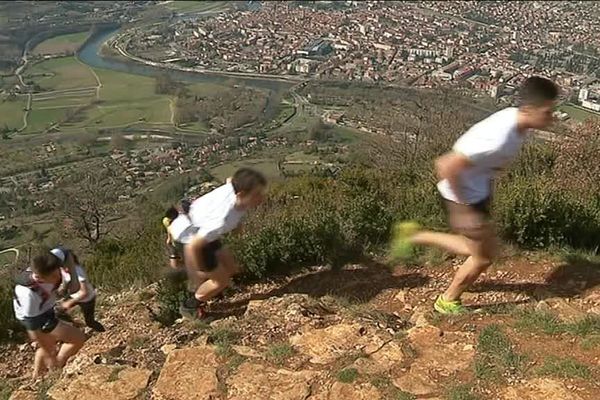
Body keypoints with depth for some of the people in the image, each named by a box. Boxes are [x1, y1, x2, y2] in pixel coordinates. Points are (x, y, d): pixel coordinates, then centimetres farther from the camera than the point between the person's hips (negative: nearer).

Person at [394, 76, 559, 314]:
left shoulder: (515, 119, -8)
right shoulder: (498, 139, -36)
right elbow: (446, 166, -34)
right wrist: (464, 209, -24)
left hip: (479, 191, 9)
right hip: (464, 196, -9)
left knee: (477, 248, 22)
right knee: (484, 257, 9)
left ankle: (415, 236, 29)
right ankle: (447, 302, 31)